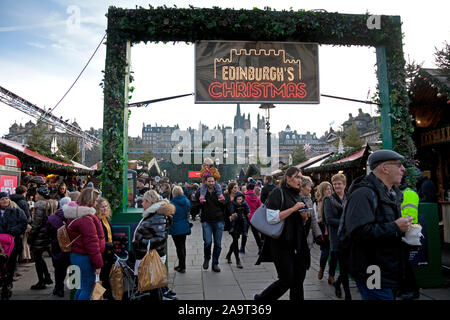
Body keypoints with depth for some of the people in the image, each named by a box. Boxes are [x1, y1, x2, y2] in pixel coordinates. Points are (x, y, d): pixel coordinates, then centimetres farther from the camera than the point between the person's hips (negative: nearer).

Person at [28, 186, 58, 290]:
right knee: (39, 258, 21)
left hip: (40, 236, -8)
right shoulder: (54, 204, 7)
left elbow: (36, 224, -16)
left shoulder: (40, 205, -16)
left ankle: (41, 282, 12)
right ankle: (47, 277, 23)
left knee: (37, 259, 5)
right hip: (50, 235, 8)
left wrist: (30, 238, -10)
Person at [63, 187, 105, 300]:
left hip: (76, 254, 10)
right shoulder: (86, 217, -21)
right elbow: (91, 242, -23)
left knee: (83, 286, 22)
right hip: (85, 257, -10)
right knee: (88, 288, 1)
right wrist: (98, 263, -18)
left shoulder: (75, 214, 12)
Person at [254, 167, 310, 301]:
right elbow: (271, 217, -19)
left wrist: (304, 217, -1)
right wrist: (293, 209, -19)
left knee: (298, 278, 7)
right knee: (287, 280, -3)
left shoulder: (297, 195, 15)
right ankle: (261, 298, 18)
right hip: (281, 243, -7)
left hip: (295, 243, 7)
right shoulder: (278, 192, -8)